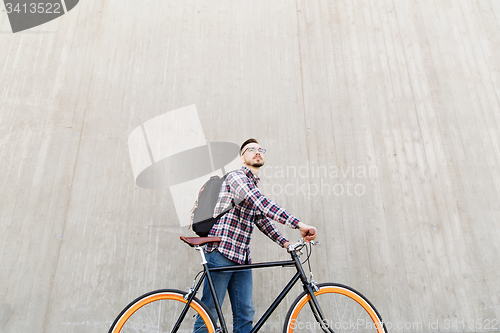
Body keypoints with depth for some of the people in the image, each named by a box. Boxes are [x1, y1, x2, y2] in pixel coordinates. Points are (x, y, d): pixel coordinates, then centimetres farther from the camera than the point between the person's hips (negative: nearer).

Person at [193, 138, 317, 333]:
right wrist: (299, 224, -29)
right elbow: (261, 204, -23)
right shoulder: (236, 177, -7)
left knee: (245, 314, 6)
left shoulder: (254, 185, 21)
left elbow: (261, 219, 20)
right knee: (209, 312, -1)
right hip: (222, 251, -8)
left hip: (242, 257, 8)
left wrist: (285, 242, 7)